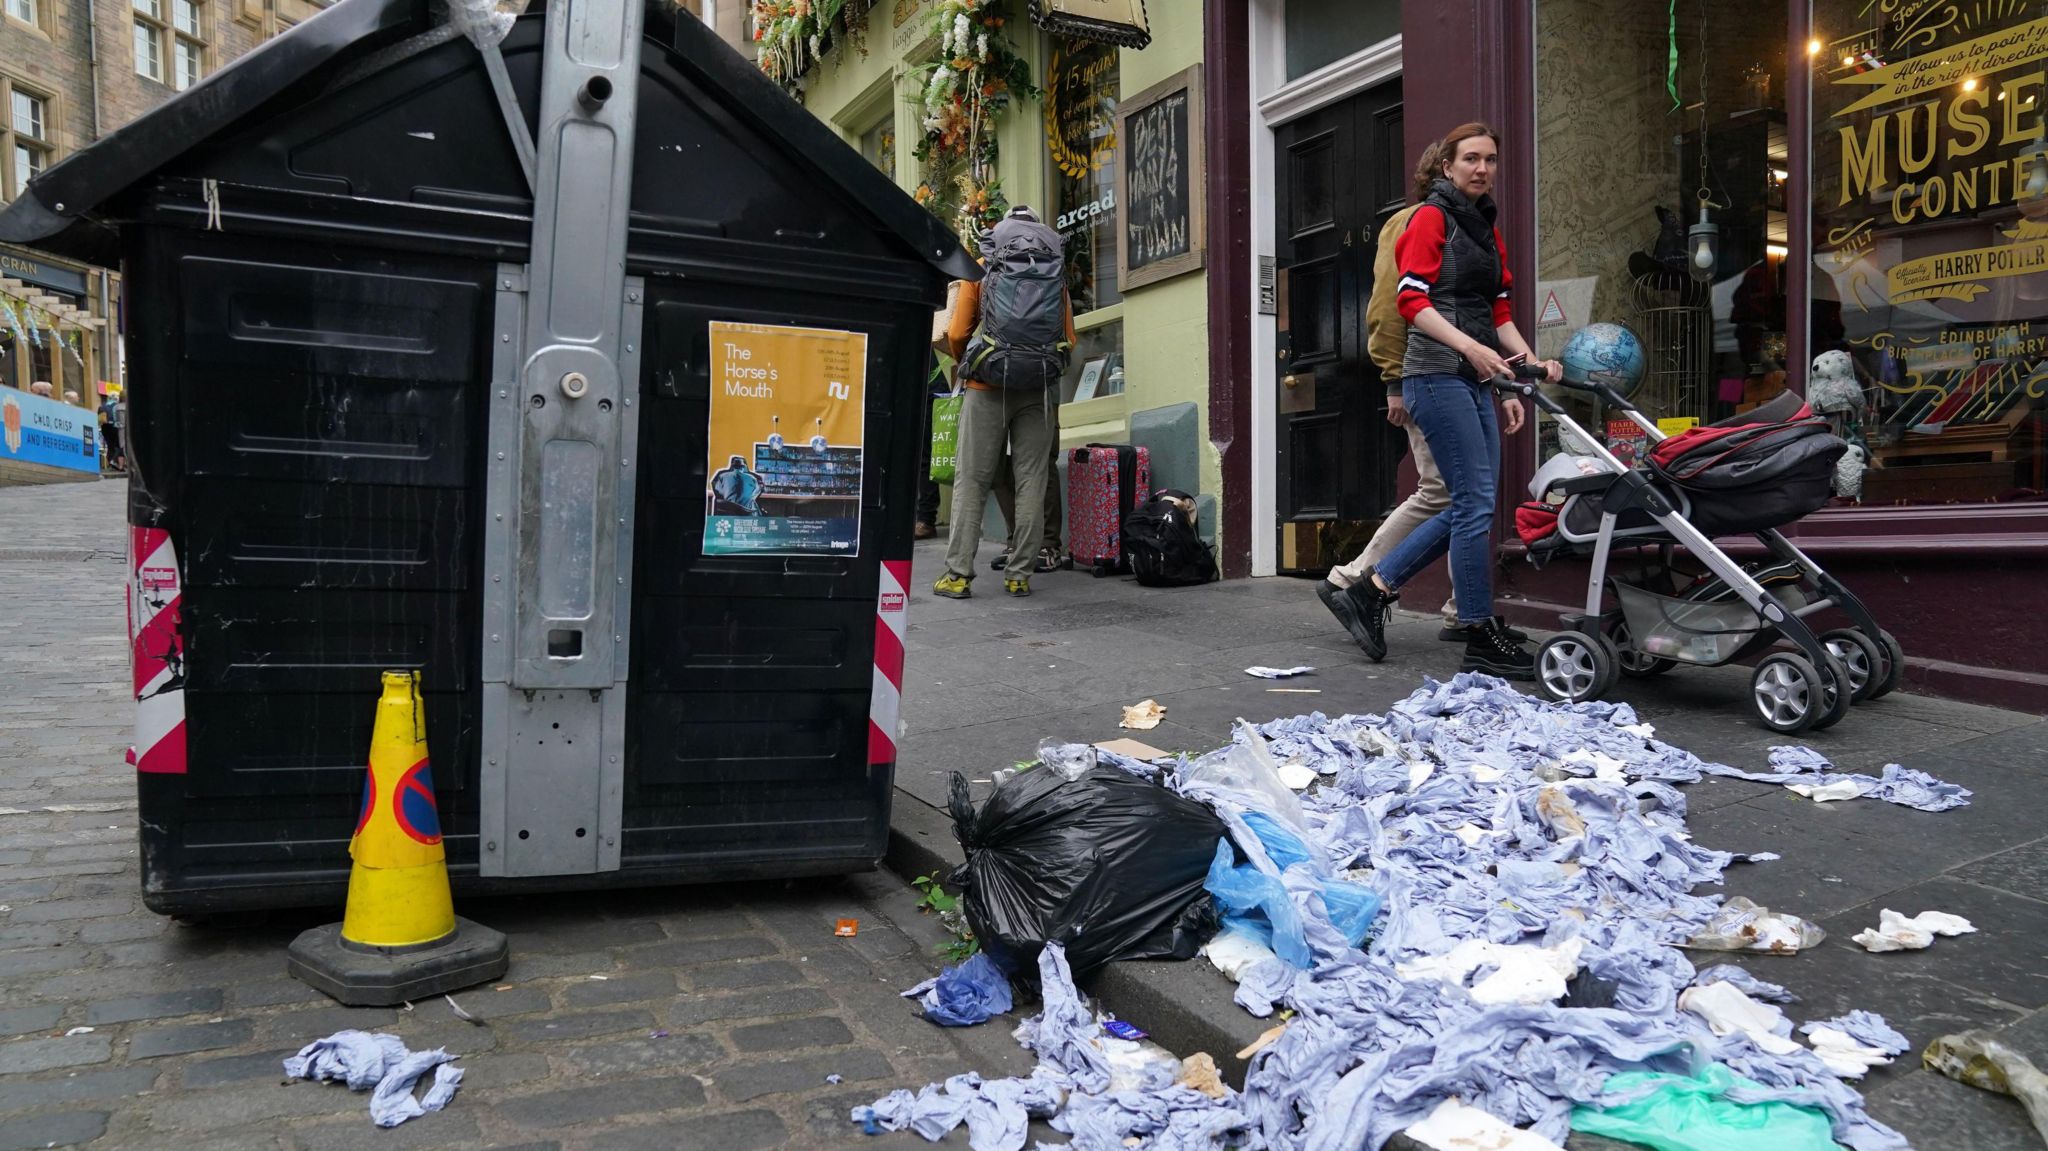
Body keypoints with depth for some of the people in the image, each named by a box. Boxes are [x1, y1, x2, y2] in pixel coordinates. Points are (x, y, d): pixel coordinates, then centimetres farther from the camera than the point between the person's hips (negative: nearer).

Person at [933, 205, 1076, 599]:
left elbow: (956, 335, 2)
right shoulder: (1056, 274, 13)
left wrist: (964, 364, 22)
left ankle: (958, 574, -3)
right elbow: (1069, 338, 9)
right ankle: (1020, 575, 3)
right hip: (1039, 390, 2)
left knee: (971, 481, 1)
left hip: (988, 387, -1)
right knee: (1031, 482, 4)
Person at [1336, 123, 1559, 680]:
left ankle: (1378, 586, 17)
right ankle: (1482, 640, -4)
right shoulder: (1430, 217, -2)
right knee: (1476, 503, -10)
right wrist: (1471, 348, -22)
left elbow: (1499, 312, 22)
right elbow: (1412, 300, -13)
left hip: (1474, 382, 9)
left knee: (1470, 506, 7)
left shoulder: (1489, 230, 22)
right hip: (1437, 376, -9)